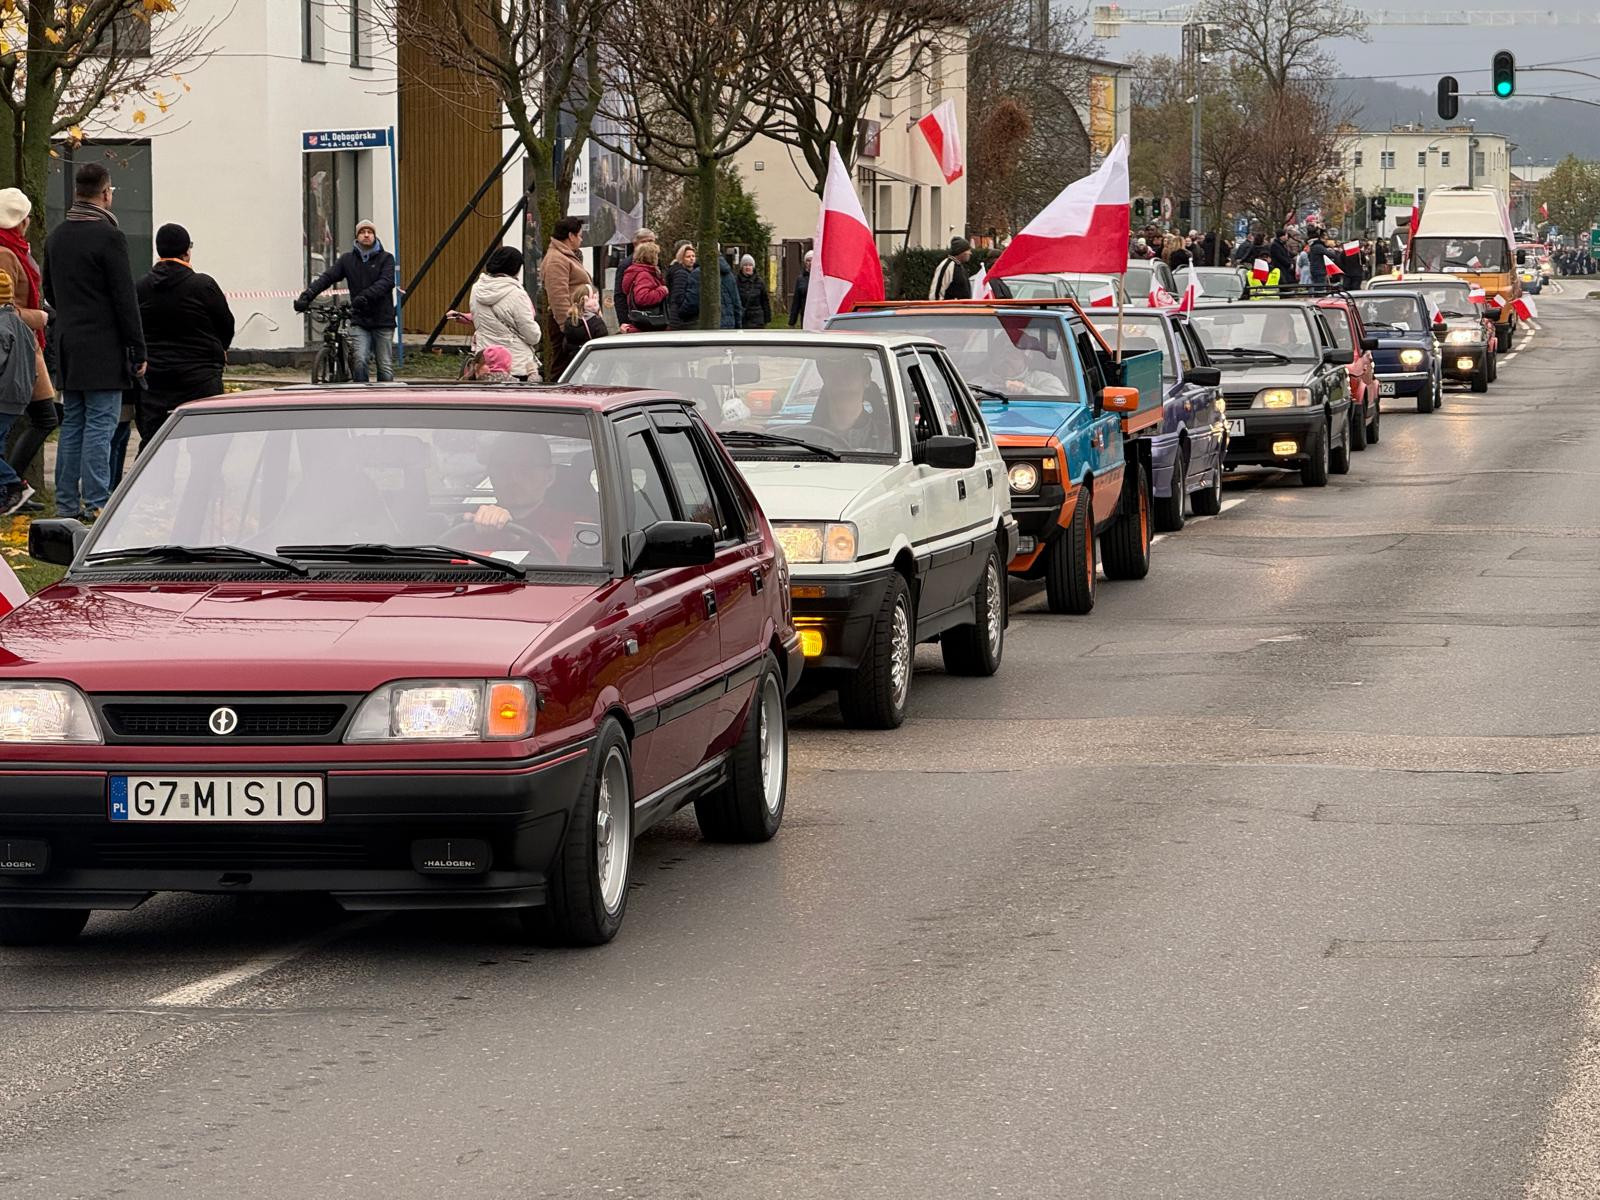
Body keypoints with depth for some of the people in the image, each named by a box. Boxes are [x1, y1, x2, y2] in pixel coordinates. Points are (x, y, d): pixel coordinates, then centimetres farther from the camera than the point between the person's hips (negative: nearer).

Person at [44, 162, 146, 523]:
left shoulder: (56, 237, 10)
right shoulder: (109, 237, -13)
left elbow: (49, 291, 19)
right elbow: (125, 299, -13)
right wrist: (138, 351, -9)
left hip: (68, 344, 7)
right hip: (103, 347, -7)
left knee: (72, 423, 12)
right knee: (100, 424, -5)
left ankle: (67, 502, 14)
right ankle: (95, 503, -7)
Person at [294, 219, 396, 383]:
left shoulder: (386, 258, 2)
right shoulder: (348, 259, 8)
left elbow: (386, 282, -15)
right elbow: (327, 277, -1)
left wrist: (365, 296, -32)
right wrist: (307, 295, -17)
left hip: (383, 320, -1)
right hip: (359, 321, 1)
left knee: (385, 367, 2)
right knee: (359, 361, -17)